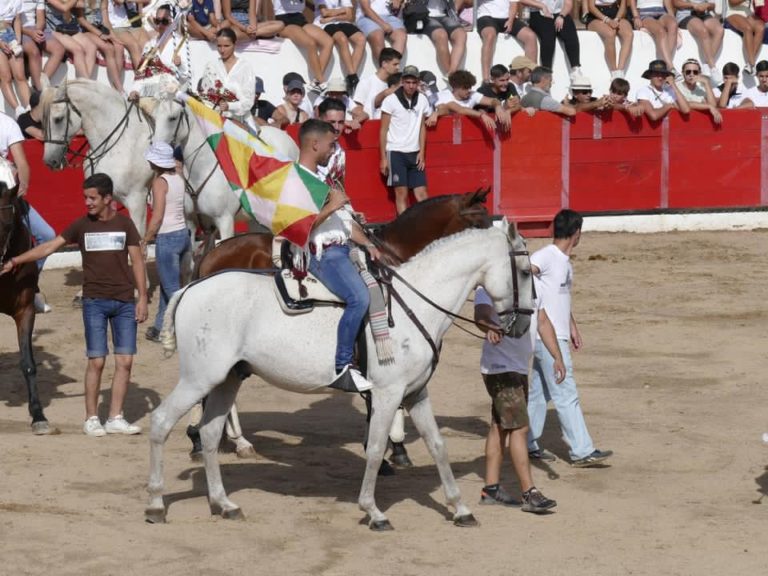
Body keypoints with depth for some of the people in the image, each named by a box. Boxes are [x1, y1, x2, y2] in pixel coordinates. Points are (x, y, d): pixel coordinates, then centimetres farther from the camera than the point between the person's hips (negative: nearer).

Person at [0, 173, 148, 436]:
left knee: (125, 361, 0)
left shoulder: (124, 224, 2)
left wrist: (142, 298, 0)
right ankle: (91, 419, 5)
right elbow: (49, 247, 1)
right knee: (96, 361, -5)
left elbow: (137, 261, 5)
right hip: (95, 301, -1)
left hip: (125, 302, 1)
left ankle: (115, 418, 8)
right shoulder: (82, 226, 1)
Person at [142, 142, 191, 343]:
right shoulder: (178, 178, 6)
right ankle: (160, 328, 33)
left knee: (172, 289, -1)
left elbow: (158, 217, -19)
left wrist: (144, 242, -11)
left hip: (167, 238, -8)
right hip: (183, 234, 8)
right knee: (167, 284, 22)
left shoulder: (160, 181, -16)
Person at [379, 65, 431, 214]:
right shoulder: (391, 100, -7)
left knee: (422, 193, 0)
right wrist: (383, 158, -5)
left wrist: (422, 153, 3)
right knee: (401, 193, -3)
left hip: (415, 153, 3)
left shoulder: (422, 100, 4)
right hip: (396, 153, -3)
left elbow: (422, 127, 12)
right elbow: (383, 130, -3)